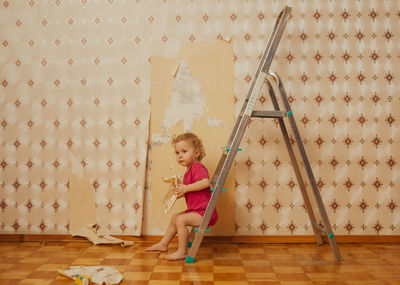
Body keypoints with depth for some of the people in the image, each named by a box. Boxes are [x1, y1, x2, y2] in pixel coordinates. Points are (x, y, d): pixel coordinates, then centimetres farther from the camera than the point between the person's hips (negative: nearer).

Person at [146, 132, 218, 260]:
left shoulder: (198, 167, -16)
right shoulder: (189, 170, 16)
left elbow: (205, 182, -36)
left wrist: (186, 188, -28)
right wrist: (181, 192, 3)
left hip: (204, 212, -11)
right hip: (195, 210, 11)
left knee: (180, 219, -22)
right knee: (174, 217, 21)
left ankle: (182, 252, -13)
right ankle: (163, 244, 32)